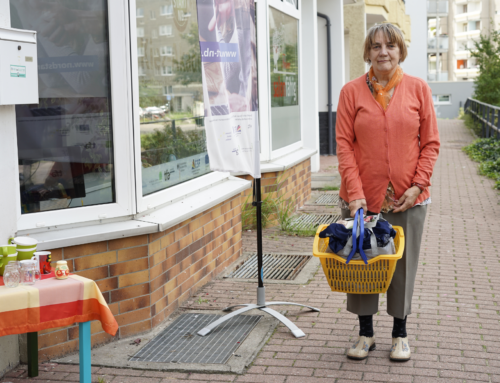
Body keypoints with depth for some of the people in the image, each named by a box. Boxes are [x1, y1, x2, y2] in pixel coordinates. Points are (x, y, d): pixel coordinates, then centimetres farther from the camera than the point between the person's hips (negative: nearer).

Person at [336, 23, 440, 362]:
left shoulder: (418, 89, 2)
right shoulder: (352, 92, 0)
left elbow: (431, 143, 3)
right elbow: (344, 144, -4)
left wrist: (417, 185, -8)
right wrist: (355, 192, -12)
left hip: (408, 198, 0)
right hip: (363, 197, 0)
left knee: (403, 265, 9)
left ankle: (400, 334, 26)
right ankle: (366, 333, 23)